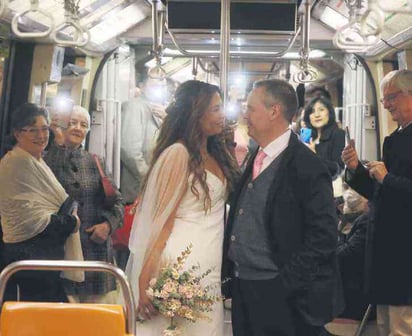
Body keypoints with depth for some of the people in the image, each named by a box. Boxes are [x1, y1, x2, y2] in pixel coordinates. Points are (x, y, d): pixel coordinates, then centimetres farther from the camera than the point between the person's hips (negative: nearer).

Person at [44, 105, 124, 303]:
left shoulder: (94, 161, 13)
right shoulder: (48, 158, 1)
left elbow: (116, 199, 14)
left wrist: (109, 223, -5)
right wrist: (58, 142, -16)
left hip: (95, 247, 4)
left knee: (94, 301, 9)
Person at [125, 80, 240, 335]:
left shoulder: (216, 154, 11)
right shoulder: (178, 153, -12)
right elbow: (162, 220, -15)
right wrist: (146, 280, -17)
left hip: (211, 267, 8)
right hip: (184, 265, -8)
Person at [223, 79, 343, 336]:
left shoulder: (307, 167, -16)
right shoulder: (256, 158, 10)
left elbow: (323, 237, -19)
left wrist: (284, 284, -18)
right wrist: (231, 271, 9)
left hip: (281, 296, -8)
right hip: (243, 287, 8)